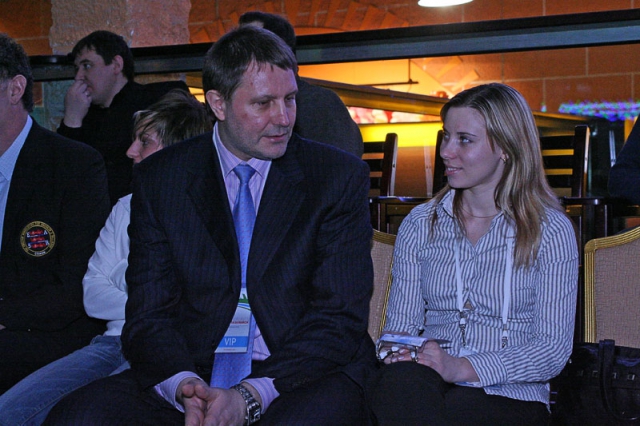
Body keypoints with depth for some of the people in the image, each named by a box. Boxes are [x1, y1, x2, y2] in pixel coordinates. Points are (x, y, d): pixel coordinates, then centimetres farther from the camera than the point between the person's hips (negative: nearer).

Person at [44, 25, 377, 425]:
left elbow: (340, 320, -3)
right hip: (194, 374, 2)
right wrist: (185, 387, -19)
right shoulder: (160, 179, 7)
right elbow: (148, 317, 3)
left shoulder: (340, 177, 3)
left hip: (302, 377, -2)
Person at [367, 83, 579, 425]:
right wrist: (396, 351, -13)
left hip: (512, 397, -3)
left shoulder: (550, 230, 2)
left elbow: (554, 348, -5)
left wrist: (463, 367, -19)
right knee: (399, 379, -34)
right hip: (429, 385, 3)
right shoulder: (420, 224, 13)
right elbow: (401, 322, 13)